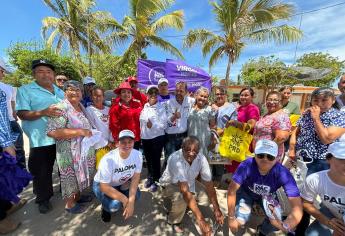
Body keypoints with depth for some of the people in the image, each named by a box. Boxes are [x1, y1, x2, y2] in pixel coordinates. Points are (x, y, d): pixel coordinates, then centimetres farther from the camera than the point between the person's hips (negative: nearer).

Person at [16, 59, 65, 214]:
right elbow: (22, 114, -13)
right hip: (41, 140, -4)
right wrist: (43, 112, -28)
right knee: (42, 172, 9)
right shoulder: (25, 90, -4)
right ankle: (43, 199, 31)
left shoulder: (60, 91, 12)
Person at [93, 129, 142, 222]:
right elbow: (104, 187, -26)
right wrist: (125, 200, -24)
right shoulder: (108, 160, -34)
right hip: (102, 185, -3)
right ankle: (106, 208, 11)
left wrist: (131, 201, -24)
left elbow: (136, 177, -16)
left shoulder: (138, 155, -24)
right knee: (115, 205, -25)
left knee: (136, 195, -16)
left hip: (122, 183, 4)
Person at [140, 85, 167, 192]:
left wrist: (153, 125, -26)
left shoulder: (161, 107, -10)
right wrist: (140, 134, 10)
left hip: (157, 137, -5)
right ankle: (150, 177, 42)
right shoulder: (144, 107, 5)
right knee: (148, 159, 19)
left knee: (156, 159, 7)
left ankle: (155, 180, 29)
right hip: (145, 137, 5)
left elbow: (164, 124, -14)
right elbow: (141, 120, 12)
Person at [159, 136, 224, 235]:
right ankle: (174, 221, 2)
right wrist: (200, 220, -42)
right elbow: (185, 191, -42)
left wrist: (217, 209, -23)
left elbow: (209, 185, -17)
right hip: (170, 184, -5)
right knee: (181, 198, -29)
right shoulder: (175, 159, -39)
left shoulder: (201, 159, -25)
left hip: (188, 184, 5)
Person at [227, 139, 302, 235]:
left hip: (268, 197, 2)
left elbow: (297, 206, -35)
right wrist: (231, 218, -24)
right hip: (246, 192, -2)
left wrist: (286, 226, -55)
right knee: (240, 221, -17)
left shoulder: (283, 174, -32)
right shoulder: (246, 165, -37)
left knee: (276, 223, -18)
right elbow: (232, 190, -31)